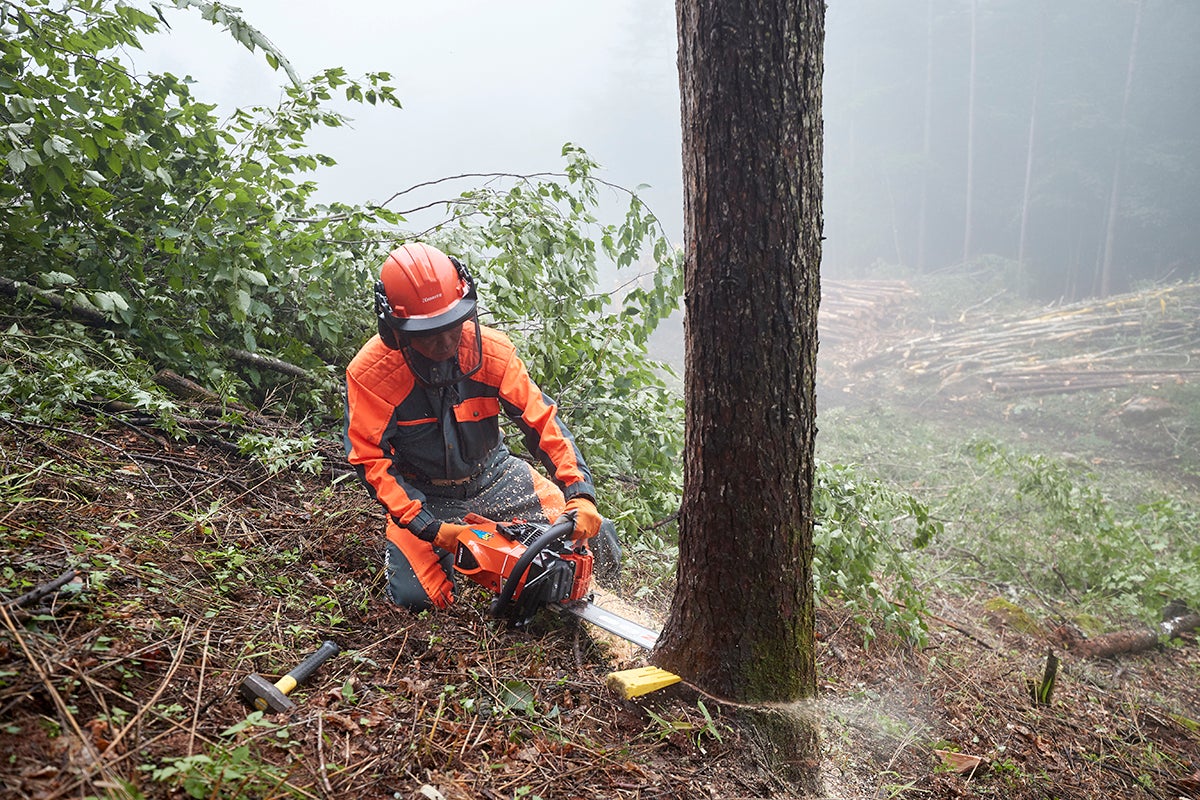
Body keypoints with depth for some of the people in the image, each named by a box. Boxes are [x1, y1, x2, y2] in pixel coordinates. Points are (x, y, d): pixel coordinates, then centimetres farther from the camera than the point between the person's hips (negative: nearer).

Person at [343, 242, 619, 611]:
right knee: (415, 595, -20)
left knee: (590, 542, -10)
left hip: (492, 476, 2)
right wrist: (428, 529, -27)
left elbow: (542, 420, -17)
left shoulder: (491, 349, -18)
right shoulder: (370, 373, -24)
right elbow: (370, 460, -19)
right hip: (424, 495, -1)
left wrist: (580, 494, -28)